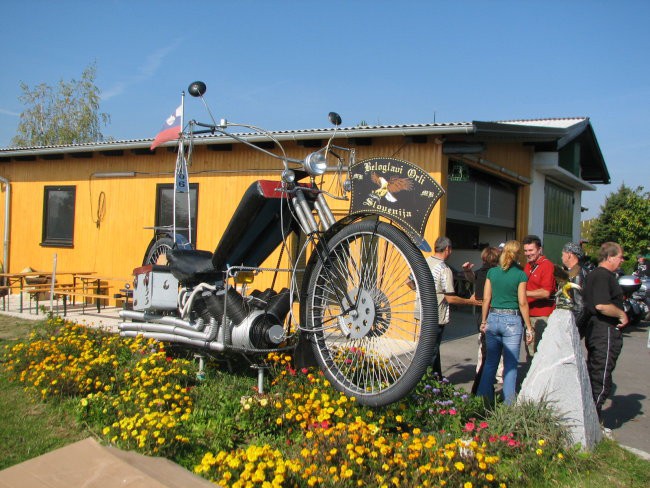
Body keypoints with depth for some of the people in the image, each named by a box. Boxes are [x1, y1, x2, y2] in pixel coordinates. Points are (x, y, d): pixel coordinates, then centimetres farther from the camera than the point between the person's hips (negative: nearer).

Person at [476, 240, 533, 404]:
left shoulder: (492, 272, 3)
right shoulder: (520, 275, -7)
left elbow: (486, 299, 4)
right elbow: (522, 303, -7)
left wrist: (484, 321, 13)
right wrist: (529, 328, -1)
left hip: (493, 318, 3)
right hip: (512, 320, -3)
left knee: (490, 362, 14)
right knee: (511, 365, 5)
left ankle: (483, 398, 18)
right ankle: (508, 403, 8)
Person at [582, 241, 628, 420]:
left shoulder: (593, 274, 15)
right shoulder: (603, 276, -18)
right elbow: (602, 305, -30)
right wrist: (622, 314, -15)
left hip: (594, 330, 10)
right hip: (606, 332, -10)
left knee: (593, 377, 16)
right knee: (601, 381, -4)